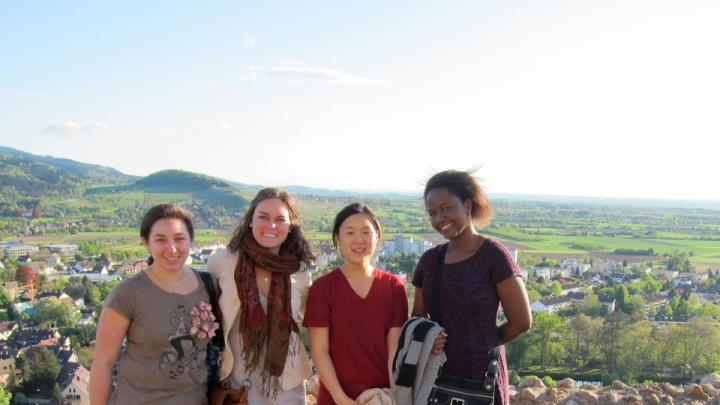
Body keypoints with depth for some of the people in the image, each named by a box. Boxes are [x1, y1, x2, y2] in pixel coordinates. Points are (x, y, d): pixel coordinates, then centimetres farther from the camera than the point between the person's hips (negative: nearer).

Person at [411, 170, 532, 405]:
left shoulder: (493, 255, -10)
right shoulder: (429, 260, 6)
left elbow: (521, 322, -8)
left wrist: (483, 343, 5)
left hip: (481, 380, -5)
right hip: (436, 377, 5)